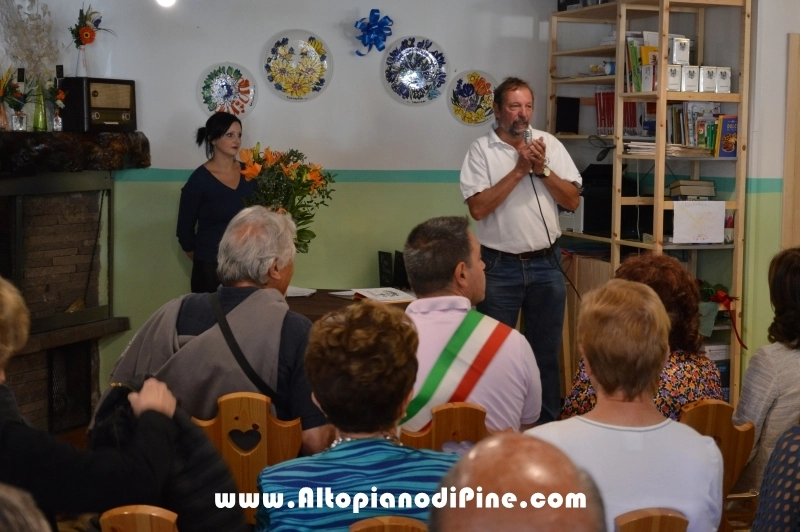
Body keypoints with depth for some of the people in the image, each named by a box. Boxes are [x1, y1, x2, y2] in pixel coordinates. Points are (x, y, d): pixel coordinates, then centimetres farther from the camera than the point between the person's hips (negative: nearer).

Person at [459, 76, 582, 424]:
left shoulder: (550, 144, 4)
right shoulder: (481, 150, -5)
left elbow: (572, 201, 2)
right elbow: (477, 208, -16)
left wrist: (543, 169, -12)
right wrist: (519, 170, -17)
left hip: (546, 264, 3)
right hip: (500, 266, -3)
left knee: (547, 350, 11)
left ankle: (548, 424, 22)